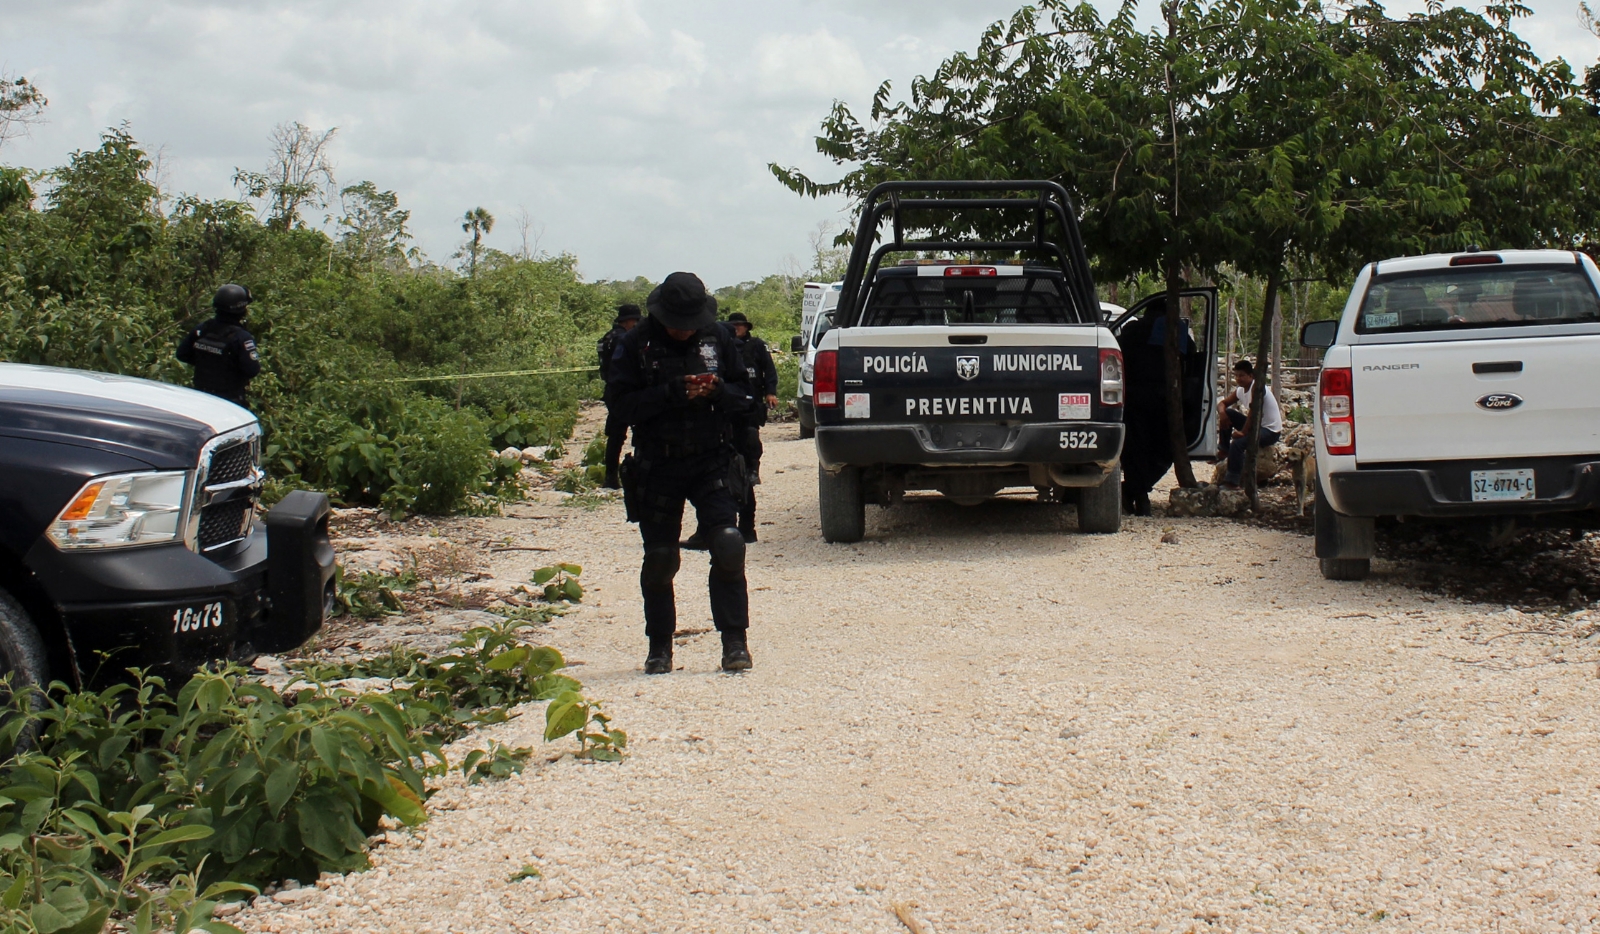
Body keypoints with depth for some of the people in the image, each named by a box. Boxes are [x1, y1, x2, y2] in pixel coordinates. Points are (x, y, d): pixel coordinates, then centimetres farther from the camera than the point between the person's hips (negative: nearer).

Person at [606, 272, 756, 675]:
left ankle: (734, 642, -5)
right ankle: (659, 647, 20)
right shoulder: (635, 345, -3)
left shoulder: (717, 338, 3)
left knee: (728, 545, -13)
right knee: (659, 559, 5)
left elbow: (744, 393, 8)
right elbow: (620, 401, -10)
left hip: (711, 462, 1)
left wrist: (718, 390, -14)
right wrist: (672, 393, -21)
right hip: (657, 467, -1)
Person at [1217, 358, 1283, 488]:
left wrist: (1243, 432, -24)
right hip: (1256, 425, 9)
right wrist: (1222, 412, -11)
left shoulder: (1257, 387, -19)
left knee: (1238, 442, -31)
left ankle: (1231, 481, -30)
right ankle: (1224, 450, 8)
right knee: (1227, 414, 4)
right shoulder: (1240, 391, 6)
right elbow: (1222, 403, 13)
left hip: (1271, 431, -9)